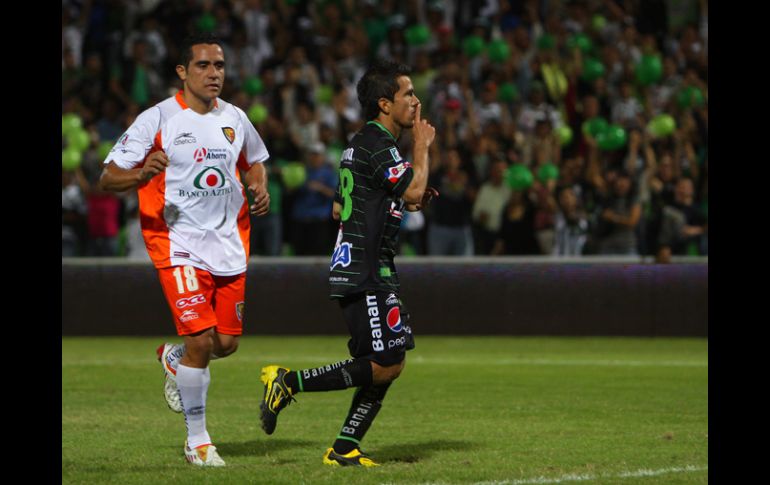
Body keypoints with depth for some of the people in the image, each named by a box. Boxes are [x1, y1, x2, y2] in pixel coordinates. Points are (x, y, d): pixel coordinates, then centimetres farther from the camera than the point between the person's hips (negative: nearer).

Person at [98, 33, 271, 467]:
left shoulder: (235, 118, 6)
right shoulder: (157, 119, -9)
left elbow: (254, 161, 26)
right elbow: (108, 177, -9)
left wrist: (260, 189, 4)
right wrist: (142, 174, -31)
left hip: (229, 243, 5)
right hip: (178, 244, -5)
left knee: (227, 343, 6)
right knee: (202, 339, -14)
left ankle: (173, 358, 41)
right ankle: (198, 440, 2)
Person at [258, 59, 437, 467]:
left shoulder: (362, 143, 19)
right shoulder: (377, 144, -13)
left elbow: (339, 209, 25)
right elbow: (413, 189, -20)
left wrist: (403, 203, 19)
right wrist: (422, 145, -4)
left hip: (369, 273, 11)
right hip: (365, 275, -11)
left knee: (389, 364, 7)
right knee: (385, 365, -13)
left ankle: (345, 448, 6)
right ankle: (289, 382, -8)